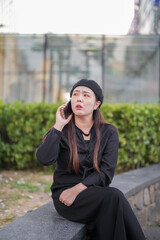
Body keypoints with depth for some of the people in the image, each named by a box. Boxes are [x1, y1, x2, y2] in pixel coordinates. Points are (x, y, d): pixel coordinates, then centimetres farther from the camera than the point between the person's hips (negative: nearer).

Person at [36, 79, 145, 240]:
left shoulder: (108, 132, 3)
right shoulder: (60, 130, 0)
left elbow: (106, 173, -5)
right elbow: (45, 159, -19)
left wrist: (77, 189, -17)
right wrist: (58, 126, -14)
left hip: (95, 192, 2)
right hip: (64, 194, -2)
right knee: (114, 197, -29)